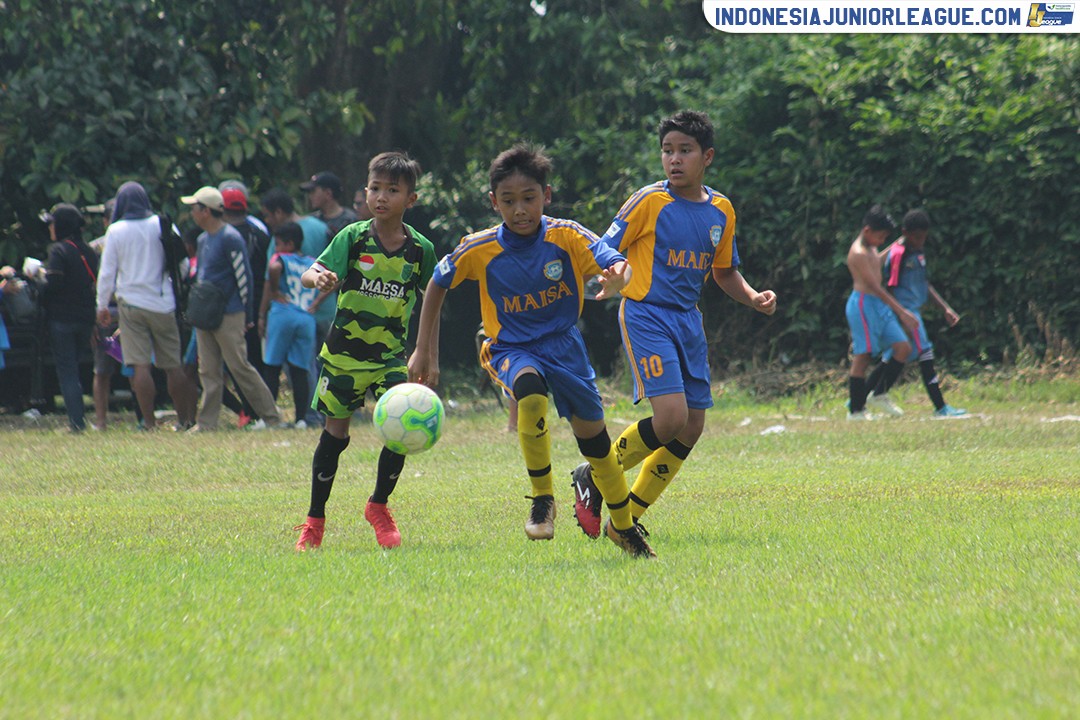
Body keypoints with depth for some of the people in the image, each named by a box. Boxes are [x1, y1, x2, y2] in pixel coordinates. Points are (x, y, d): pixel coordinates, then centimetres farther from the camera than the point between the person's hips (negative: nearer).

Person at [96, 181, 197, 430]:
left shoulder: (116, 231, -3)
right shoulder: (162, 225, 0)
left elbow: (107, 272, 1)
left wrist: (102, 305, 11)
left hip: (131, 304, -2)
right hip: (162, 304, 2)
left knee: (140, 365, -1)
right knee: (173, 365, 7)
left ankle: (149, 421, -4)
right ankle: (185, 418, 8)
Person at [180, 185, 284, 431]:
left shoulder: (230, 238, -13)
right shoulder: (203, 239, 15)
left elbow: (243, 277, -12)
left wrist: (247, 316, -11)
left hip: (228, 316, -8)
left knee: (240, 367, -7)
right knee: (208, 371, 7)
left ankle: (271, 416, -1)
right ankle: (207, 422, 10)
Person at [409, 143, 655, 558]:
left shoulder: (566, 237, -14)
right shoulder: (479, 250, -13)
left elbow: (618, 264, -25)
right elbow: (437, 285, 2)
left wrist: (617, 276, -51)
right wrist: (425, 353, 2)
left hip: (564, 344, 2)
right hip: (512, 349, -2)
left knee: (592, 433, 8)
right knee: (530, 393, -36)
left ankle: (623, 525, 33)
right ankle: (542, 500, -19)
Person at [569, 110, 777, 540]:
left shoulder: (721, 210, 8)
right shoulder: (650, 202, -8)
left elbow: (724, 271, 21)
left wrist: (754, 298, 4)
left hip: (688, 321, 7)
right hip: (646, 315, -7)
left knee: (692, 428, 3)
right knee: (671, 416, -20)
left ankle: (629, 516, 15)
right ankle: (593, 478, 0)